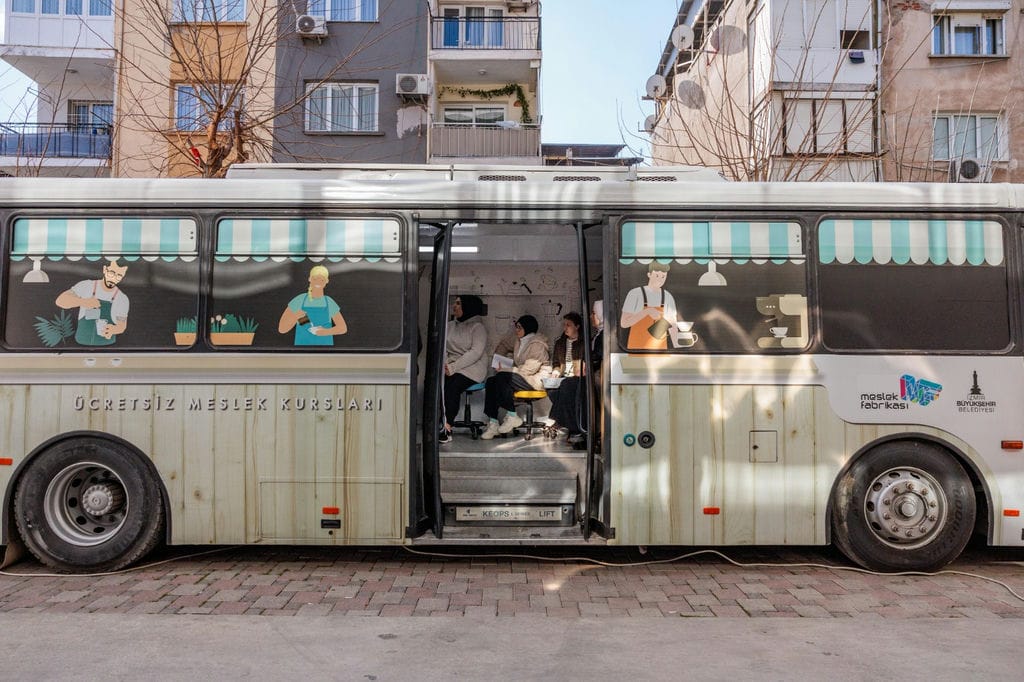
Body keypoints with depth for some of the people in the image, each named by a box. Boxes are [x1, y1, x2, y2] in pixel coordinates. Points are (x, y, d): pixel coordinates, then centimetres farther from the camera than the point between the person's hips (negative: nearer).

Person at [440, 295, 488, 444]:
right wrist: (444, 364, -10)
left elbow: (476, 352, -14)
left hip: (471, 369, -5)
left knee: (452, 385, -34)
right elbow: (442, 348, 12)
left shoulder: (478, 326, -2)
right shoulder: (450, 326, 19)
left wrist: (454, 367, -20)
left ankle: (447, 429, -31)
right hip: (450, 367, 5)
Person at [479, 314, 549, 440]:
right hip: (520, 377, 9)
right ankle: (492, 423, -25)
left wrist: (506, 371, -16)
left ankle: (512, 416, -22)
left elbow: (529, 368, -18)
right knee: (490, 382, -17)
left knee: (501, 377, -30)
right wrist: (504, 367, 1)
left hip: (534, 380, -9)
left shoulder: (537, 344, -9)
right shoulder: (520, 342, 20)